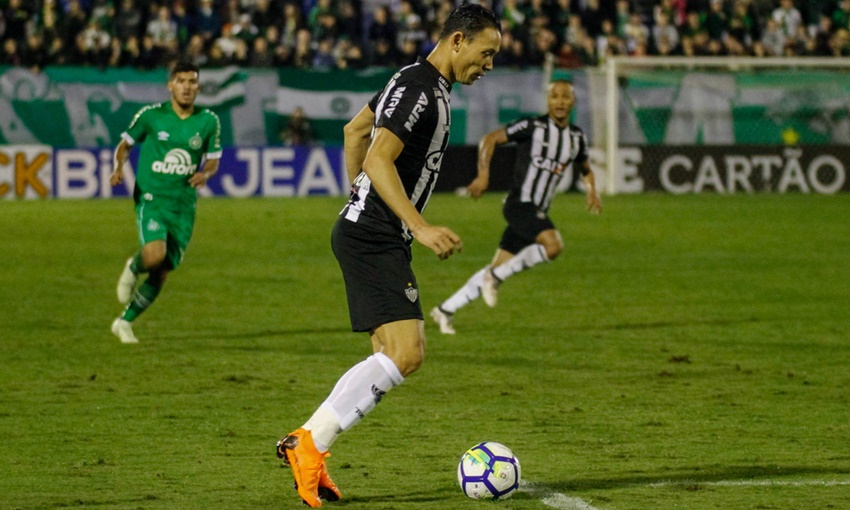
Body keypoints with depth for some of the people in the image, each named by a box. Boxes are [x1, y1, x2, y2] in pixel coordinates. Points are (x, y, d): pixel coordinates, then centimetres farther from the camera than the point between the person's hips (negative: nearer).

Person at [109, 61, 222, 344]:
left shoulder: (208, 121, 2)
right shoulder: (150, 116, -4)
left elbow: (213, 160, 12)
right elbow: (125, 144, 9)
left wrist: (205, 173, -12)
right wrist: (118, 167, -12)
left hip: (184, 206, 3)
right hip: (151, 199, -3)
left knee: (161, 275, 3)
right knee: (154, 254, -28)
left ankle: (125, 322, 22)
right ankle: (133, 268, 9)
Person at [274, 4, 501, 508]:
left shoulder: (416, 83, 16)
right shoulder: (419, 90, -16)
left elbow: (355, 130, 28)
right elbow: (378, 160, -25)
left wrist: (359, 198, 32)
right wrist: (420, 227, -29)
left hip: (375, 237, 11)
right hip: (374, 239, -11)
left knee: (391, 355, 9)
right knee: (406, 353, -18)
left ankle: (310, 450, 9)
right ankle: (310, 443, -14)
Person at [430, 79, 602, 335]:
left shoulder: (577, 137, 11)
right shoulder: (532, 126, -7)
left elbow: (585, 169, 29)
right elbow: (490, 139, -3)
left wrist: (592, 191, 9)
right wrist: (483, 176, -14)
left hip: (538, 212, 7)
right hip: (520, 204, -7)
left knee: (498, 269, 7)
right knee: (553, 245, -29)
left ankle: (446, 310, 16)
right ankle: (496, 276, -12)